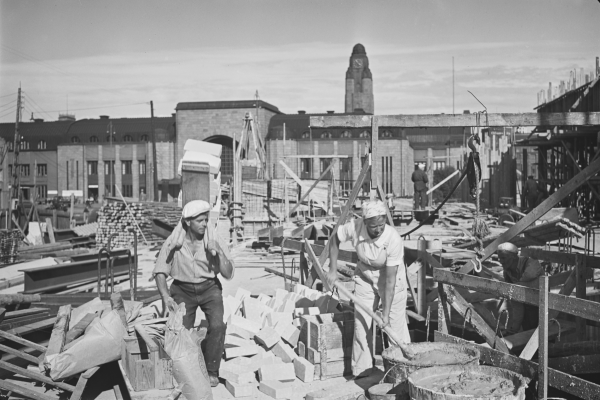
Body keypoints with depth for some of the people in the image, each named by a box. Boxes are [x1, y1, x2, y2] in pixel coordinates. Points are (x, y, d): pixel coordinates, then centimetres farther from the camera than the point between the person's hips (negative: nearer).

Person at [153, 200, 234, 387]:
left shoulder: (213, 240, -13)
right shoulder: (174, 242, -14)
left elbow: (228, 274, -12)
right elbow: (160, 271, -6)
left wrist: (219, 252, -27)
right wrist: (165, 296, -21)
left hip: (209, 288, 0)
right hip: (183, 289, 0)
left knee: (217, 325, -23)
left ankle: (211, 371, -2)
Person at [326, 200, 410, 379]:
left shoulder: (394, 240, -34)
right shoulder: (354, 227, -26)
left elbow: (390, 279, -30)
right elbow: (335, 239, -3)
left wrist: (385, 313, -30)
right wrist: (332, 270, -7)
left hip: (392, 278, -3)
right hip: (365, 278, 3)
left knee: (396, 326, -4)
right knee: (361, 323, 2)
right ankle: (361, 372, 13)